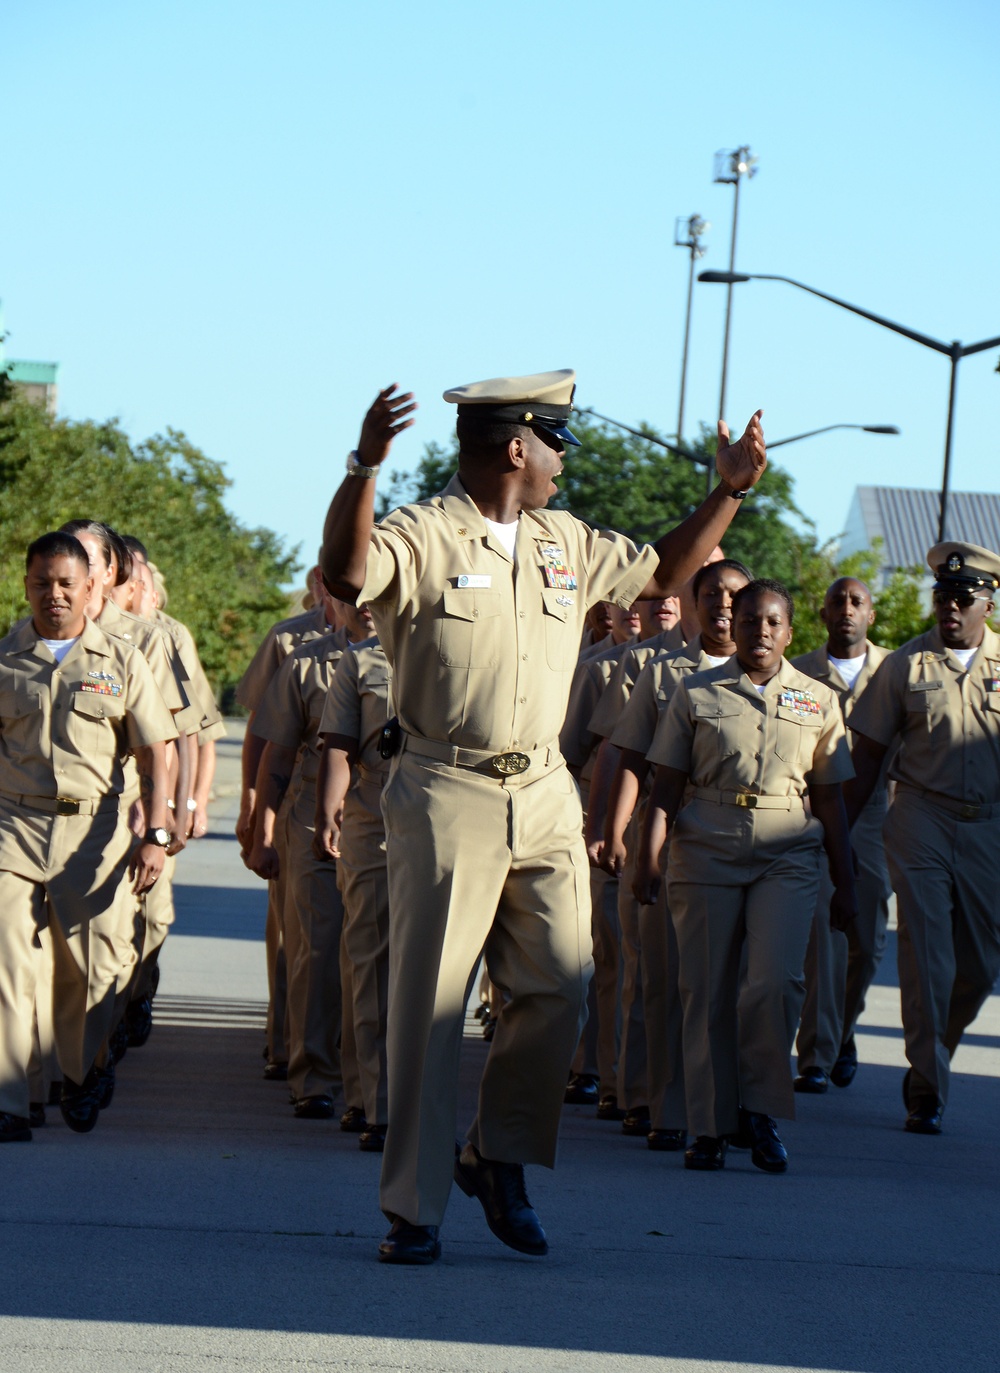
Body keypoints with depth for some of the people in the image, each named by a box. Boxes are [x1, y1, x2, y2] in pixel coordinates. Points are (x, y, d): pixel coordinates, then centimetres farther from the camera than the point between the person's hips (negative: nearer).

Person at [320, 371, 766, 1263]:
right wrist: (364, 467, -39)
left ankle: (500, 1158, 21)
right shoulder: (423, 537, -7)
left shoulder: (567, 545, 15)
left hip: (546, 796, 6)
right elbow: (345, 576, -27)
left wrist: (731, 491, 21)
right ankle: (414, 1211, 3)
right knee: (430, 1004, -3)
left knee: (561, 984, 1)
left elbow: (664, 574, 28)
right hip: (447, 796, -6)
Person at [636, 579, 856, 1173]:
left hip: (788, 855, 0)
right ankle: (711, 1125, 8)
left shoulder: (818, 701, 11)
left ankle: (760, 1108, -3)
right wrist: (649, 861, -2)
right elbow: (666, 787, 7)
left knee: (776, 979, -17)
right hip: (706, 850, 0)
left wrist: (845, 885, 11)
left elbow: (830, 800, 13)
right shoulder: (696, 694, 8)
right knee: (707, 990, -1)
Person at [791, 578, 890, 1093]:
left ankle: (842, 1034, 31)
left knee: (867, 941, 8)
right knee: (820, 936, -10)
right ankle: (817, 1057, -9)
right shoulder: (797, 674, 6)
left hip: (872, 817, 2)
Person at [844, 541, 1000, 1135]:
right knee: (927, 958, -7)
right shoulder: (906, 665, 2)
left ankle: (933, 1058, 28)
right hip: (922, 822, -2)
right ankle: (928, 1091, -2)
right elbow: (868, 754, 6)